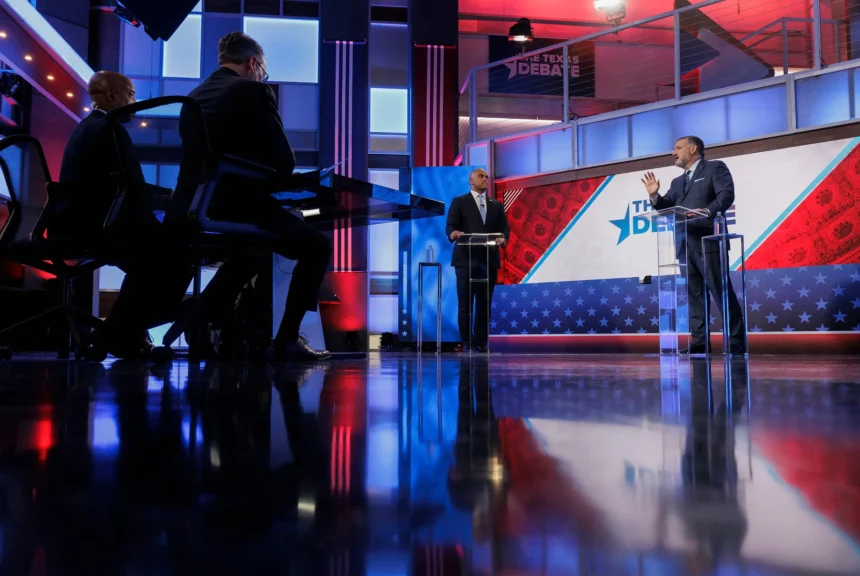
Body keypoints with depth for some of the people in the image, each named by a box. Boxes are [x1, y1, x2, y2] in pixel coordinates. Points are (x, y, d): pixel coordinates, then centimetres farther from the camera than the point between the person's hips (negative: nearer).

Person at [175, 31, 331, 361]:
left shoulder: (194, 97, 17)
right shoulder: (254, 91, -4)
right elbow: (284, 162, -7)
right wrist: (270, 181, 15)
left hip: (195, 210, 8)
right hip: (238, 207, -8)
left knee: (257, 248, 35)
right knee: (317, 247, 10)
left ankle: (202, 318, 27)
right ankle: (287, 339, 5)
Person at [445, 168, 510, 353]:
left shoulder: (496, 205, 17)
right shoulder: (459, 202, 6)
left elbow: (504, 228, 9)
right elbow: (450, 226, -4)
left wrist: (503, 239, -14)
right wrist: (453, 233, -27)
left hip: (489, 259, 4)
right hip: (466, 259, -4)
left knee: (485, 304, 5)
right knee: (465, 304, -3)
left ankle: (481, 342, 10)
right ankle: (466, 343, 4)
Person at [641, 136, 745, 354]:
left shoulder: (715, 167, 6)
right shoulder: (678, 182, 26)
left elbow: (726, 194, -9)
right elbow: (667, 207, 18)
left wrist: (708, 210, -26)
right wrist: (655, 196, -1)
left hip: (709, 242, -7)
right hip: (686, 246, 7)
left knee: (722, 293, -7)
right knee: (695, 295, 5)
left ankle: (736, 342, -3)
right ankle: (700, 342, 7)